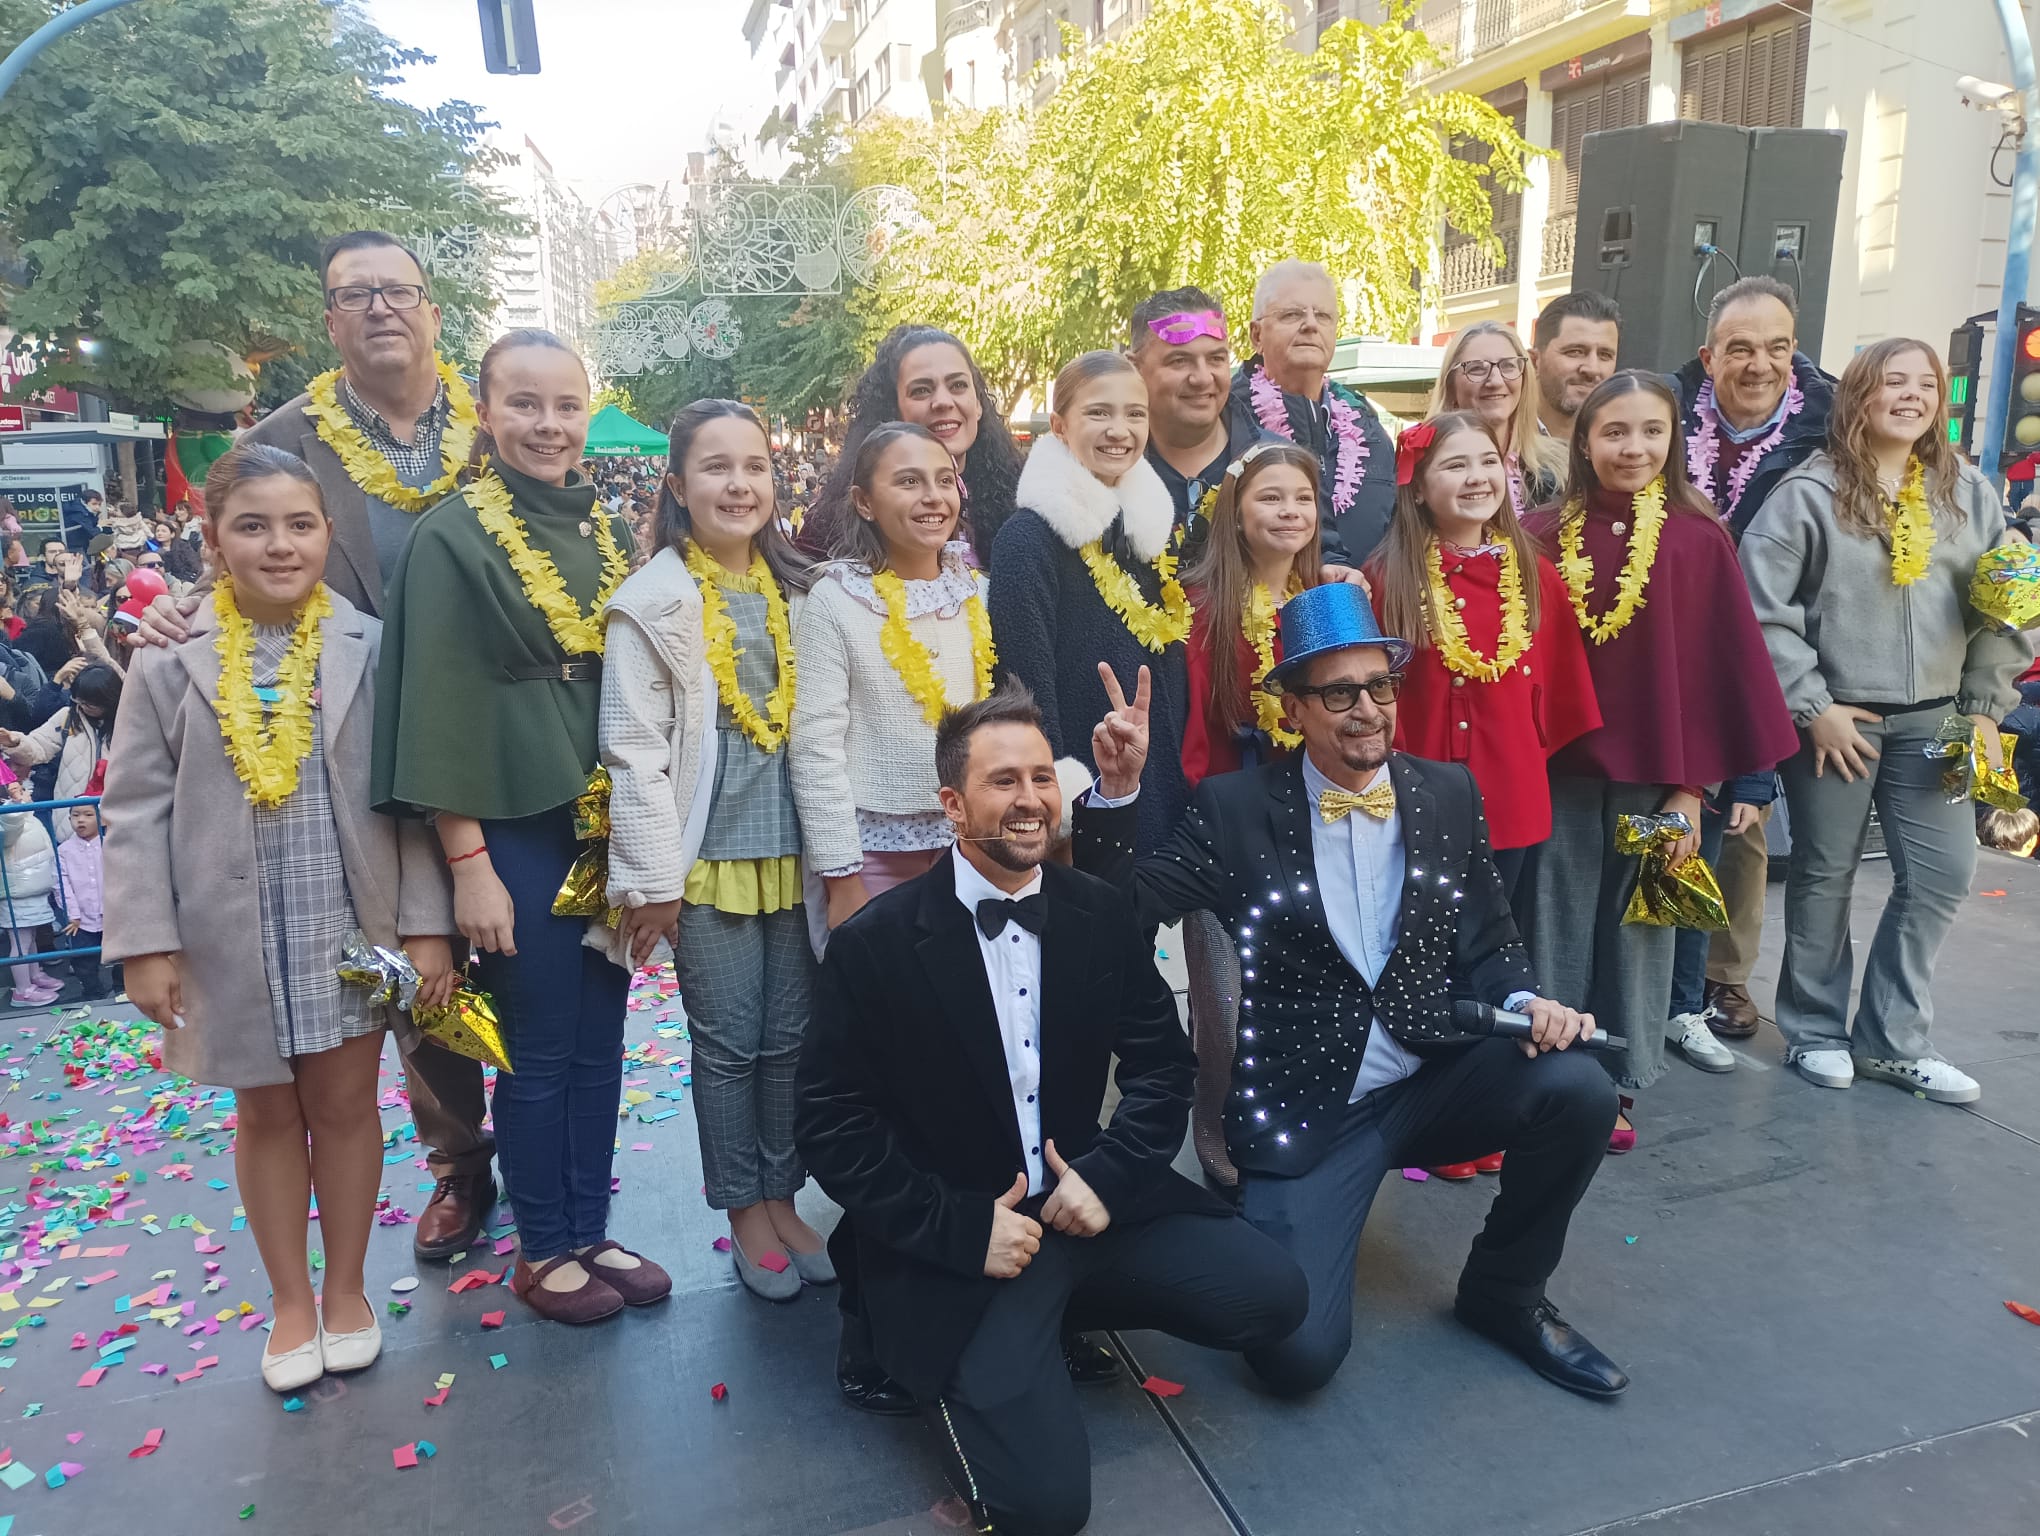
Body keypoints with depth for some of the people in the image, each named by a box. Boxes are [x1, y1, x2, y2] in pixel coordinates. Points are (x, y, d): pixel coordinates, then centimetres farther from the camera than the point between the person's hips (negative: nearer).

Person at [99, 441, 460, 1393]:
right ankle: (290, 1302, 32)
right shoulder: (171, 660, -3)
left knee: (346, 1105, 12)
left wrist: (427, 924, -5)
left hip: (352, 927, 0)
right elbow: (137, 812, 0)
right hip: (234, 938, 1)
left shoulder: (370, 648, -5)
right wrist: (146, 944, -5)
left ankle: (346, 1288, 32)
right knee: (266, 1114, 14)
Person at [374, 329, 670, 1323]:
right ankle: (542, 1252, 23)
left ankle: (589, 1232, 28)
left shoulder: (607, 531, 9)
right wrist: (469, 864, -14)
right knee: (538, 1047, 6)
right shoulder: (452, 537, -8)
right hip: (517, 826, -5)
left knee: (600, 1038, 12)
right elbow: (440, 709, -11)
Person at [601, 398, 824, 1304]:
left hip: (792, 847, 4)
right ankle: (745, 1214, 24)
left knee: (788, 1036, 12)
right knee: (728, 1043, 7)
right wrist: (653, 878, -11)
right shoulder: (655, 601, -7)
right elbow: (634, 750, -9)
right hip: (709, 853, -4)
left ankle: (782, 1198, 29)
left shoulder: (796, 589, 7)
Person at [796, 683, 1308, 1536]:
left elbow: (1163, 1066, 5)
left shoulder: (1102, 915, 1)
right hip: (954, 1241, -4)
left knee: (1271, 1297, -11)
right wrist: (962, 1229, -18)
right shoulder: (874, 945, -12)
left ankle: (1073, 1303, 11)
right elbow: (832, 1126, -10)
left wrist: (1107, 1174, -13)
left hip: (1090, 1200, 5)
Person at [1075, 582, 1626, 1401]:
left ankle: (1503, 1291, 4)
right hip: (1302, 1111, -3)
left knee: (1577, 1087, -24)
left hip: (1437, 1081, 4)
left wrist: (1524, 1003, -13)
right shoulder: (1235, 808, -5)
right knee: (1297, 1353, -16)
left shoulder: (1449, 793, 4)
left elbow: (1488, 942, 8)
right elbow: (1124, 906, -7)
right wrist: (1116, 789, -21)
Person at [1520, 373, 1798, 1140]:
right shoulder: (1543, 537, -2)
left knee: (1637, 926, 11)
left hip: (1654, 771, 0)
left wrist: (1692, 785, -5)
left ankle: (1618, 1083, 26)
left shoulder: (1698, 539, -3)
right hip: (1560, 768, 0)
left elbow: (1721, 668, -2)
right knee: (1557, 926, 8)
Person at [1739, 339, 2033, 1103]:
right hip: (1833, 714, -5)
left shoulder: (1970, 493, 8)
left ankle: (1891, 1039, 19)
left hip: (1931, 717, 5)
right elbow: (1762, 607, -14)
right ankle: (1815, 1031, 22)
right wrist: (1810, 706, -14)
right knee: (1825, 875, 6)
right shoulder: (1809, 493, -8)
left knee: (1943, 873, 5)